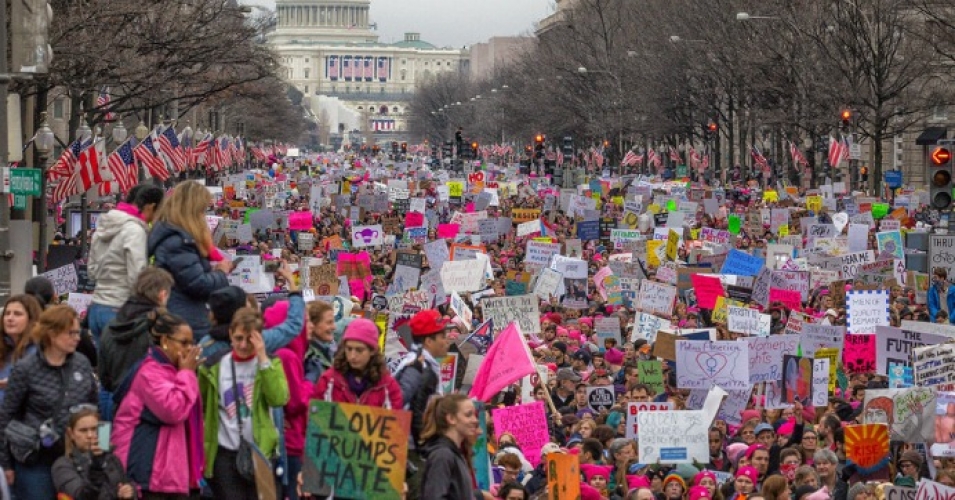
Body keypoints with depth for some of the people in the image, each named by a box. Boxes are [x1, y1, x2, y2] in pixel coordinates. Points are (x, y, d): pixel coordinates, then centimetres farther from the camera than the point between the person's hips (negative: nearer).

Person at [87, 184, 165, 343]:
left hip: (96, 308, 8)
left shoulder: (103, 227, 12)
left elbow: (92, 270, 19)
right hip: (120, 311, -8)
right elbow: (137, 278, -20)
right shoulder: (134, 230, -14)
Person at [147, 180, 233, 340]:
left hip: (174, 320, 11)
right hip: (186, 324, -11)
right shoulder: (176, 240, -18)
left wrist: (212, 270, 9)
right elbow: (198, 284, -21)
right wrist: (221, 272, -4)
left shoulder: (168, 234, 15)